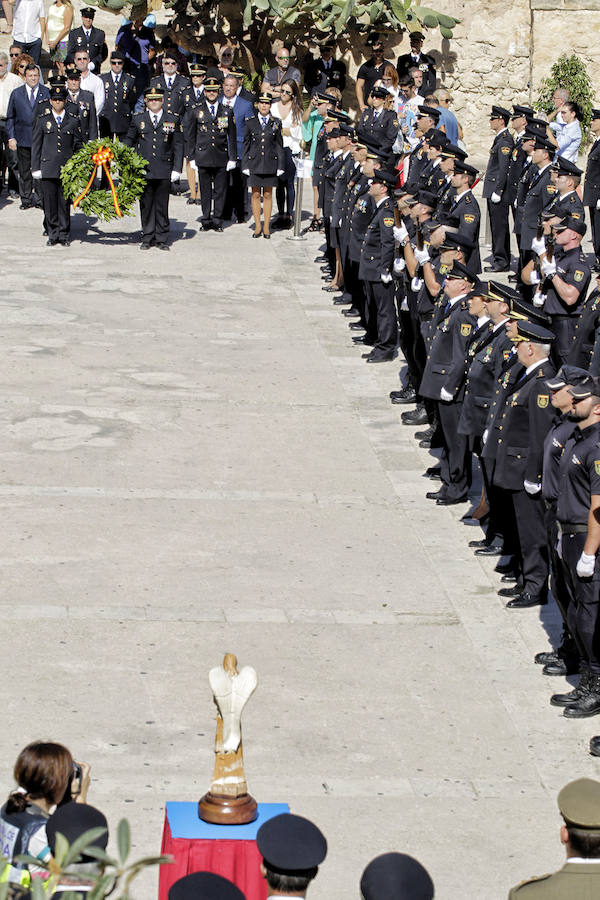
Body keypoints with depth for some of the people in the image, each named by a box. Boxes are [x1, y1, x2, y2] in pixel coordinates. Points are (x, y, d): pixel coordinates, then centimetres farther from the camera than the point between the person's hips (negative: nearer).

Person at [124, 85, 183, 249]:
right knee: (146, 205, 4)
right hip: (143, 170, 1)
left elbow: (178, 146, 6)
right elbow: (128, 141, 14)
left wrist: (176, 169, -1)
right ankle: (147, 238, 13)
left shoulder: (172, 120, 6)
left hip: (164, 171, -1)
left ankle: (161, 239, 11)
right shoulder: (138, 119, 8)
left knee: (162, 206, 3)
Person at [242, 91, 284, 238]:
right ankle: (257, 226, 12)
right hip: (254, 163, 0)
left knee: (268, 195, 5)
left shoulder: (276, 123, 4)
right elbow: (246, 144, 6)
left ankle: (266, 227, 11)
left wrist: (280, 166, 1)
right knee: (256, 195, 4)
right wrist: (245, 165, 0)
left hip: (270, 164, 0)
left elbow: (279, 145, 6)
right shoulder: (251, 123, 4)